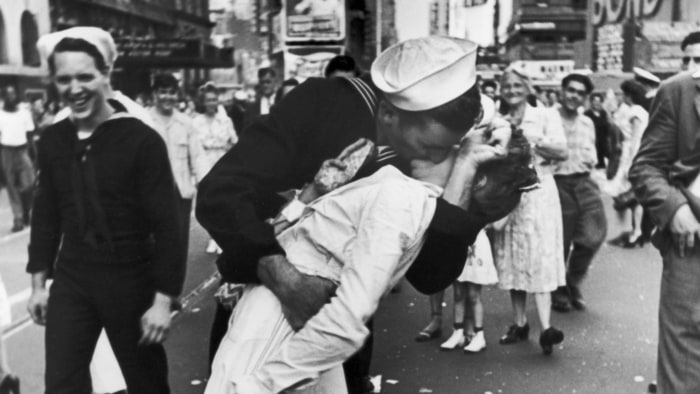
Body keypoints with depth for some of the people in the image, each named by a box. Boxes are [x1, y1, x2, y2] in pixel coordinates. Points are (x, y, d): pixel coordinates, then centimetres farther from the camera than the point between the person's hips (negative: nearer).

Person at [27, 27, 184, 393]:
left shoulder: (142, 140, -13)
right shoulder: (51, 140, 2)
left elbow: (166, 225, -13)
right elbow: (45, 214, 12)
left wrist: (163, 299, -14)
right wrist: (38, 281, 13)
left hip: (130, 283, -3)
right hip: (70, 282, 4)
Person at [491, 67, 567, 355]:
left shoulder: (545, 116, 4)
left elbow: (562, 151, -8)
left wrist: (530, 141, -15)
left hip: (537, 193, -4)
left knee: (539, 258, -11)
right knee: (511, 260, 6)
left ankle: (545, 327, -17)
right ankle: (519, 323, 15)